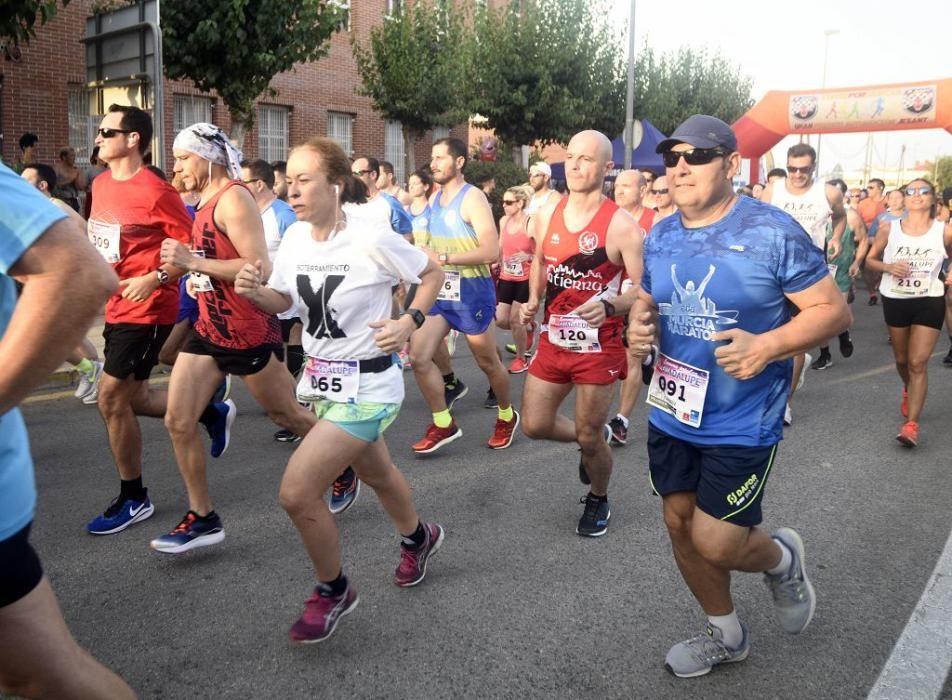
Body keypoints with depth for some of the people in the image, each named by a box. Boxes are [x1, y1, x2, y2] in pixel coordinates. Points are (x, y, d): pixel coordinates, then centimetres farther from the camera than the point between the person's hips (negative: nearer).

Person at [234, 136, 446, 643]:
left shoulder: (371, 239, -22)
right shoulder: (295, 237, -3)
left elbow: (432, 274, -7)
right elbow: (284, 301, 9)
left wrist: (408, 323, -20)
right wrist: (256, 292, -12)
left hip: (366, 388, -7)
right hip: (323, 380, 7)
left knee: (296, 493, -12)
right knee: (375, 472, 27)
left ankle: (332, 592, 14)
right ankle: (418, 537, 57)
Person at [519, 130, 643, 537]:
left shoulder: (621, 224, -15)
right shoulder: (546, 215, 1)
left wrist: (609, 306, -34)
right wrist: (533, 299, 3)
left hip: (598, 346, -5)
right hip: (552, 340, 5)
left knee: (589, 437, 6)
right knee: (534, 425, 11)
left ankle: (598, 500, 36)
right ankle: (594, 439, 42)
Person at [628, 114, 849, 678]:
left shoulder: (773, 231, -15)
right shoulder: (660, 237, 3)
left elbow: (834, 309, -12)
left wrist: (768, 346, -27)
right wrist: (638, 327, -6)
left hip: (741, 422, -6)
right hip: (671, 415, 6)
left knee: (713, 543, -5)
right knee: (680, 525, 14)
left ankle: (782, 557, 32)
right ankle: (727, 635, 39)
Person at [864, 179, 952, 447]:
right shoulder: (889, 228, -6)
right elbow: (871, 259, 3)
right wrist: (888, 268, -16)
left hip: (929, 302, -2)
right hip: (895, 301, 2)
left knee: (918, 363, -8)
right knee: (902, 360, 18)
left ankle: (911, 425, -8)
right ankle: (908, 391, 51)